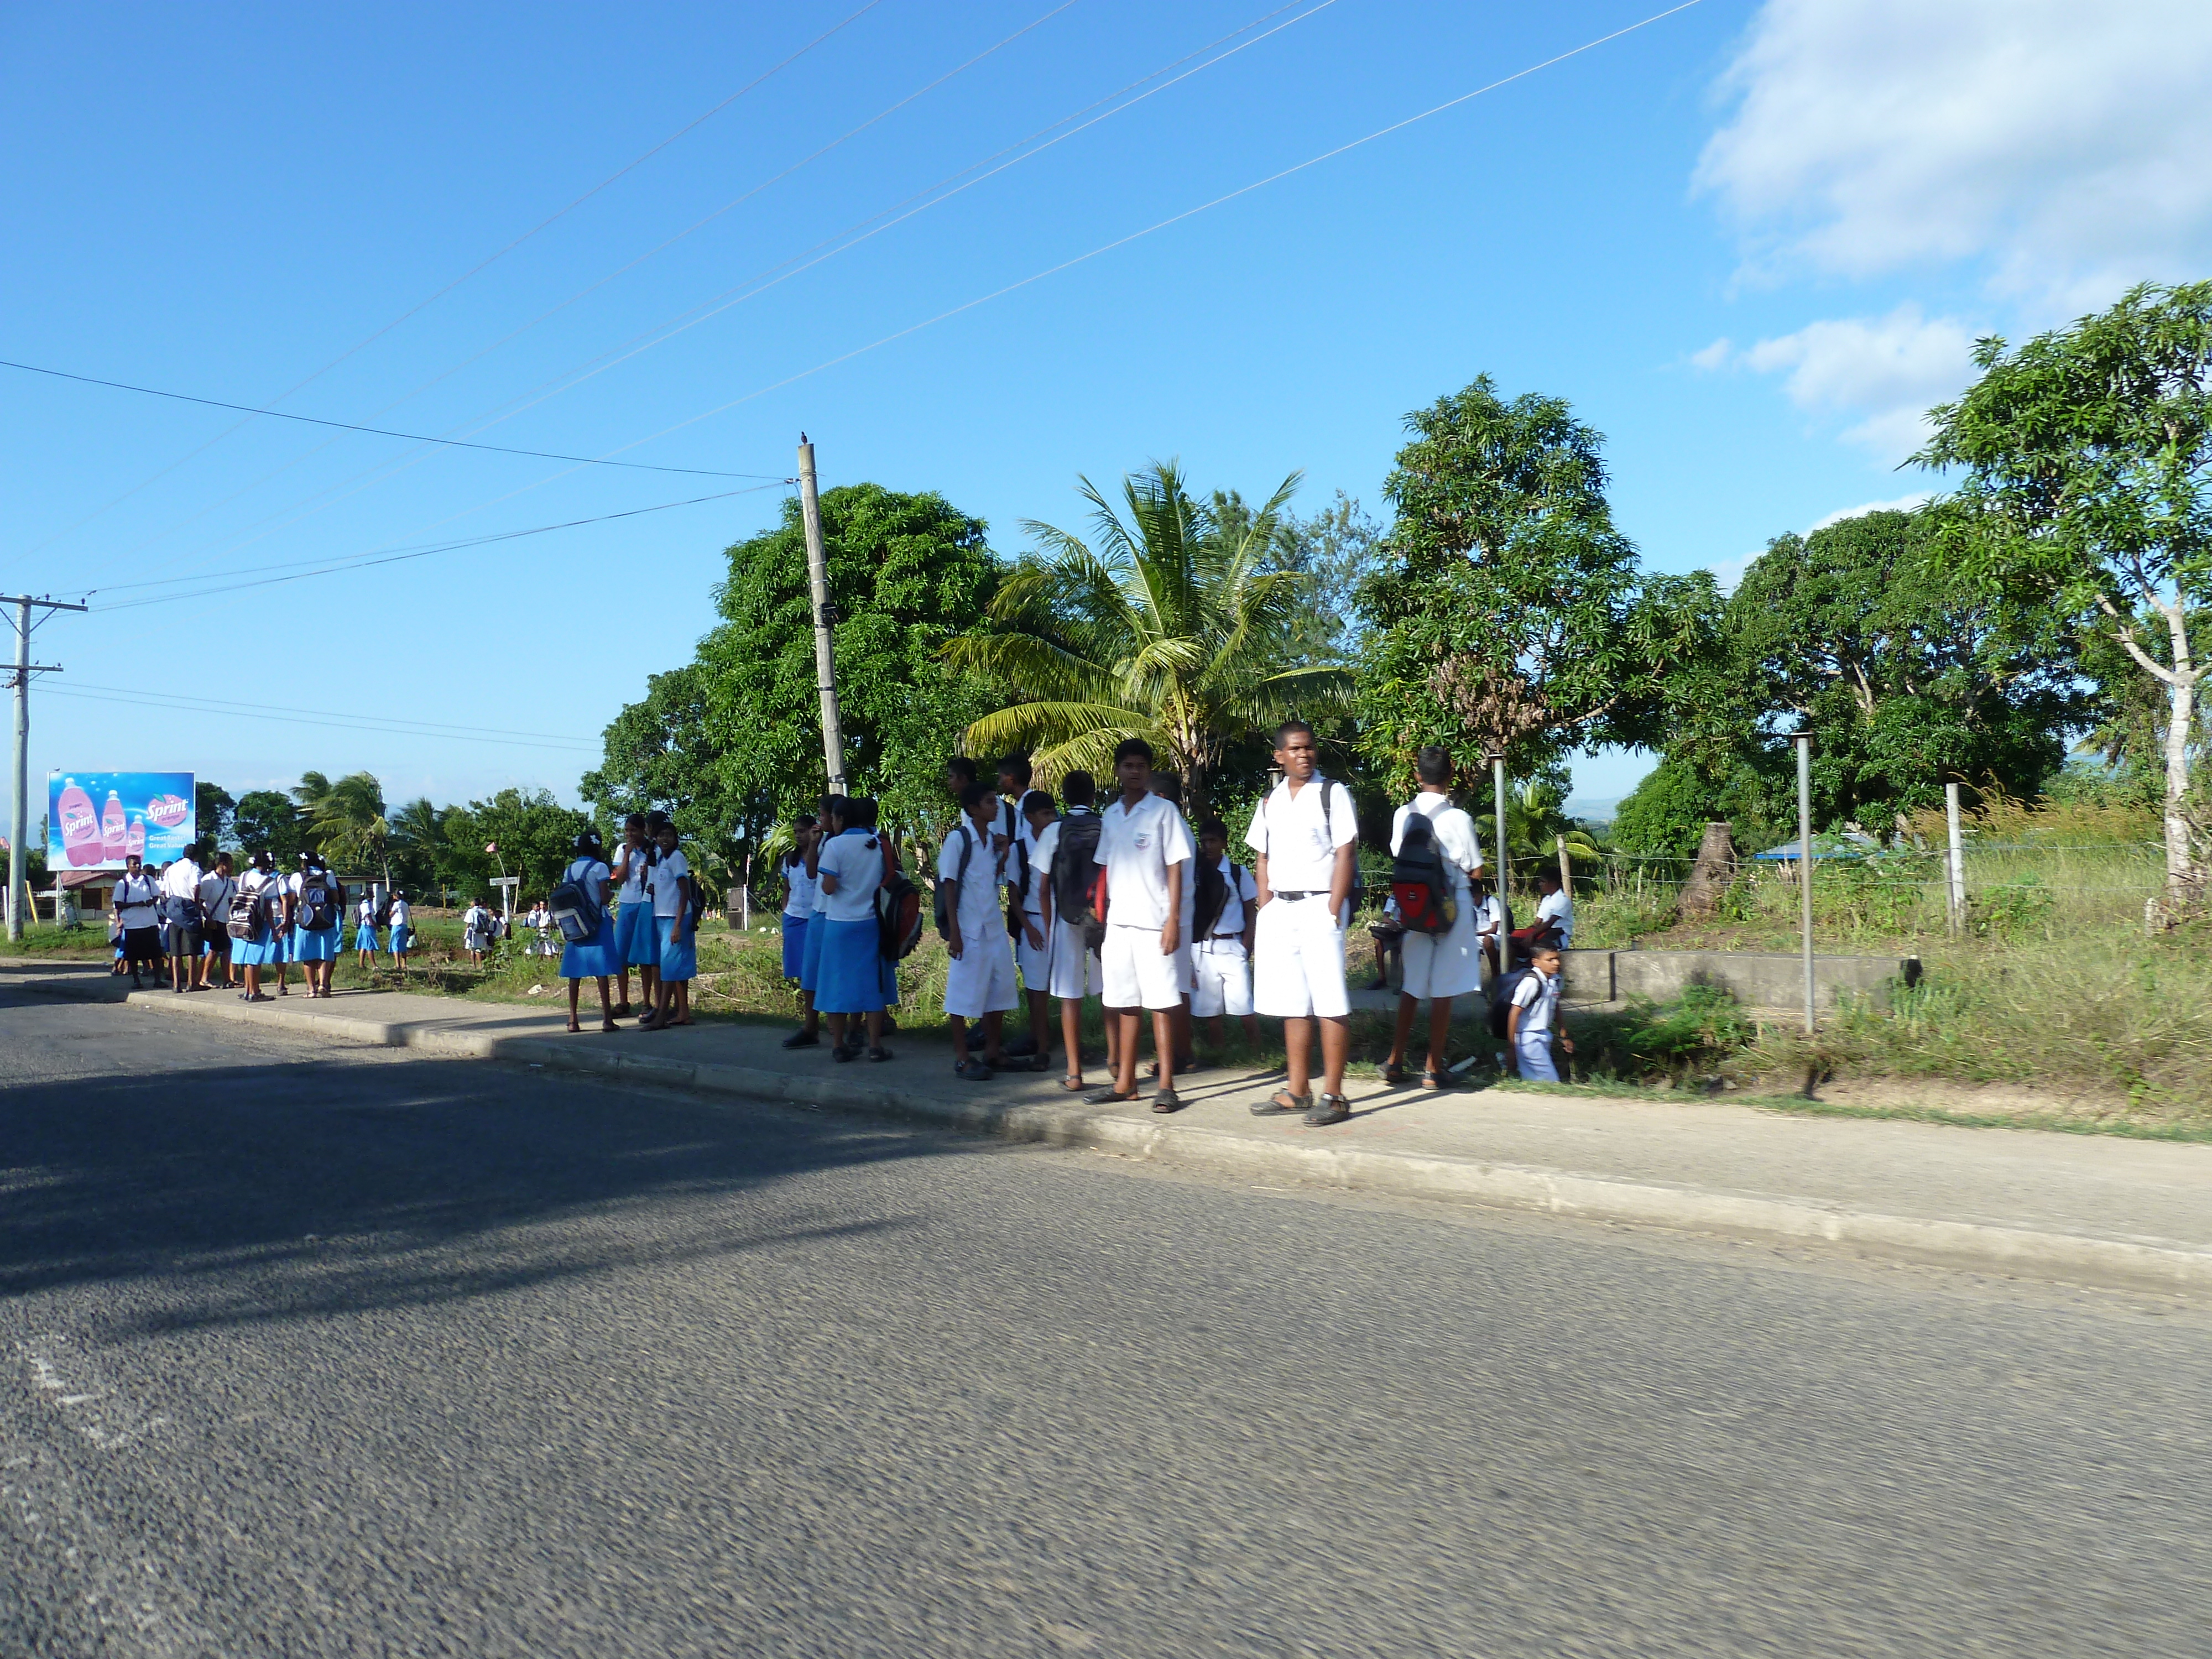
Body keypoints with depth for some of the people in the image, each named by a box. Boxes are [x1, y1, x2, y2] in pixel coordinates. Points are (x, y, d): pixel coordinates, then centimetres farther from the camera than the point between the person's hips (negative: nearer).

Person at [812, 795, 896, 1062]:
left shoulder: (834, 845, -10)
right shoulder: (880, 843, 3)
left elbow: (828, 887, -14)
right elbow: (889, 881, 9)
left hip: (839, 923, -3)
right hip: (871, 923, 3)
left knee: (837, 984, 6)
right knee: (872, 983, 8)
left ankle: (839, 1045, 10)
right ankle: (875, 1045, 6)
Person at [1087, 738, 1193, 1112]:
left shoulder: (1164, 810, -1)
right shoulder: (1110, 815, 13)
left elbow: (1175, 868, -4)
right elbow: (1105, 870, 16)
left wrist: (1174, 920, -11)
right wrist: (1099, 919, 10)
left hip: (1153, 923, -5)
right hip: (1117, 923, 5)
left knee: (1161, 1003, -4)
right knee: (1124, 1003, 9)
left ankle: (1166, 1085, 0)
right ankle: (1124, 1082, 17)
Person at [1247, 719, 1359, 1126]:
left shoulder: (1332, 793, -1)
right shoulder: (1270, 802, 14)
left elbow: (1345, 854, -7)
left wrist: (1332, 911, -14)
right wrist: (1265, 913, 7)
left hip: (1319, 905, -6)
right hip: (1280, 909, 6)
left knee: (1329, 1004, -7)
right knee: (1291, 1004, 9)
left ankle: (1333, 1096, -3)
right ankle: (1297, 1091, 16)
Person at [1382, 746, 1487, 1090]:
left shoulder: (1403, 815, -1)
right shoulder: (1458, 819, -13)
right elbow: (1475, 871, -7)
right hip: (1451, 906, -4)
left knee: (1411, 986, 14)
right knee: (1443, 990, 2)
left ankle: (1396, 1061, 16)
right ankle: (1433, 1068, 6)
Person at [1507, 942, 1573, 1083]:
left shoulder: (1555, 980, 6)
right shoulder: (1531, 982, -19)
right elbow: (1515, 1013, -19)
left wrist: (1564, 1036, 27)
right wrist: (1511, 1044, -18)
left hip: (1544, 1036, 8)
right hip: (1529, 1038, -8)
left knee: (1532, 1081, 9)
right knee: (1550, 1082, -9)